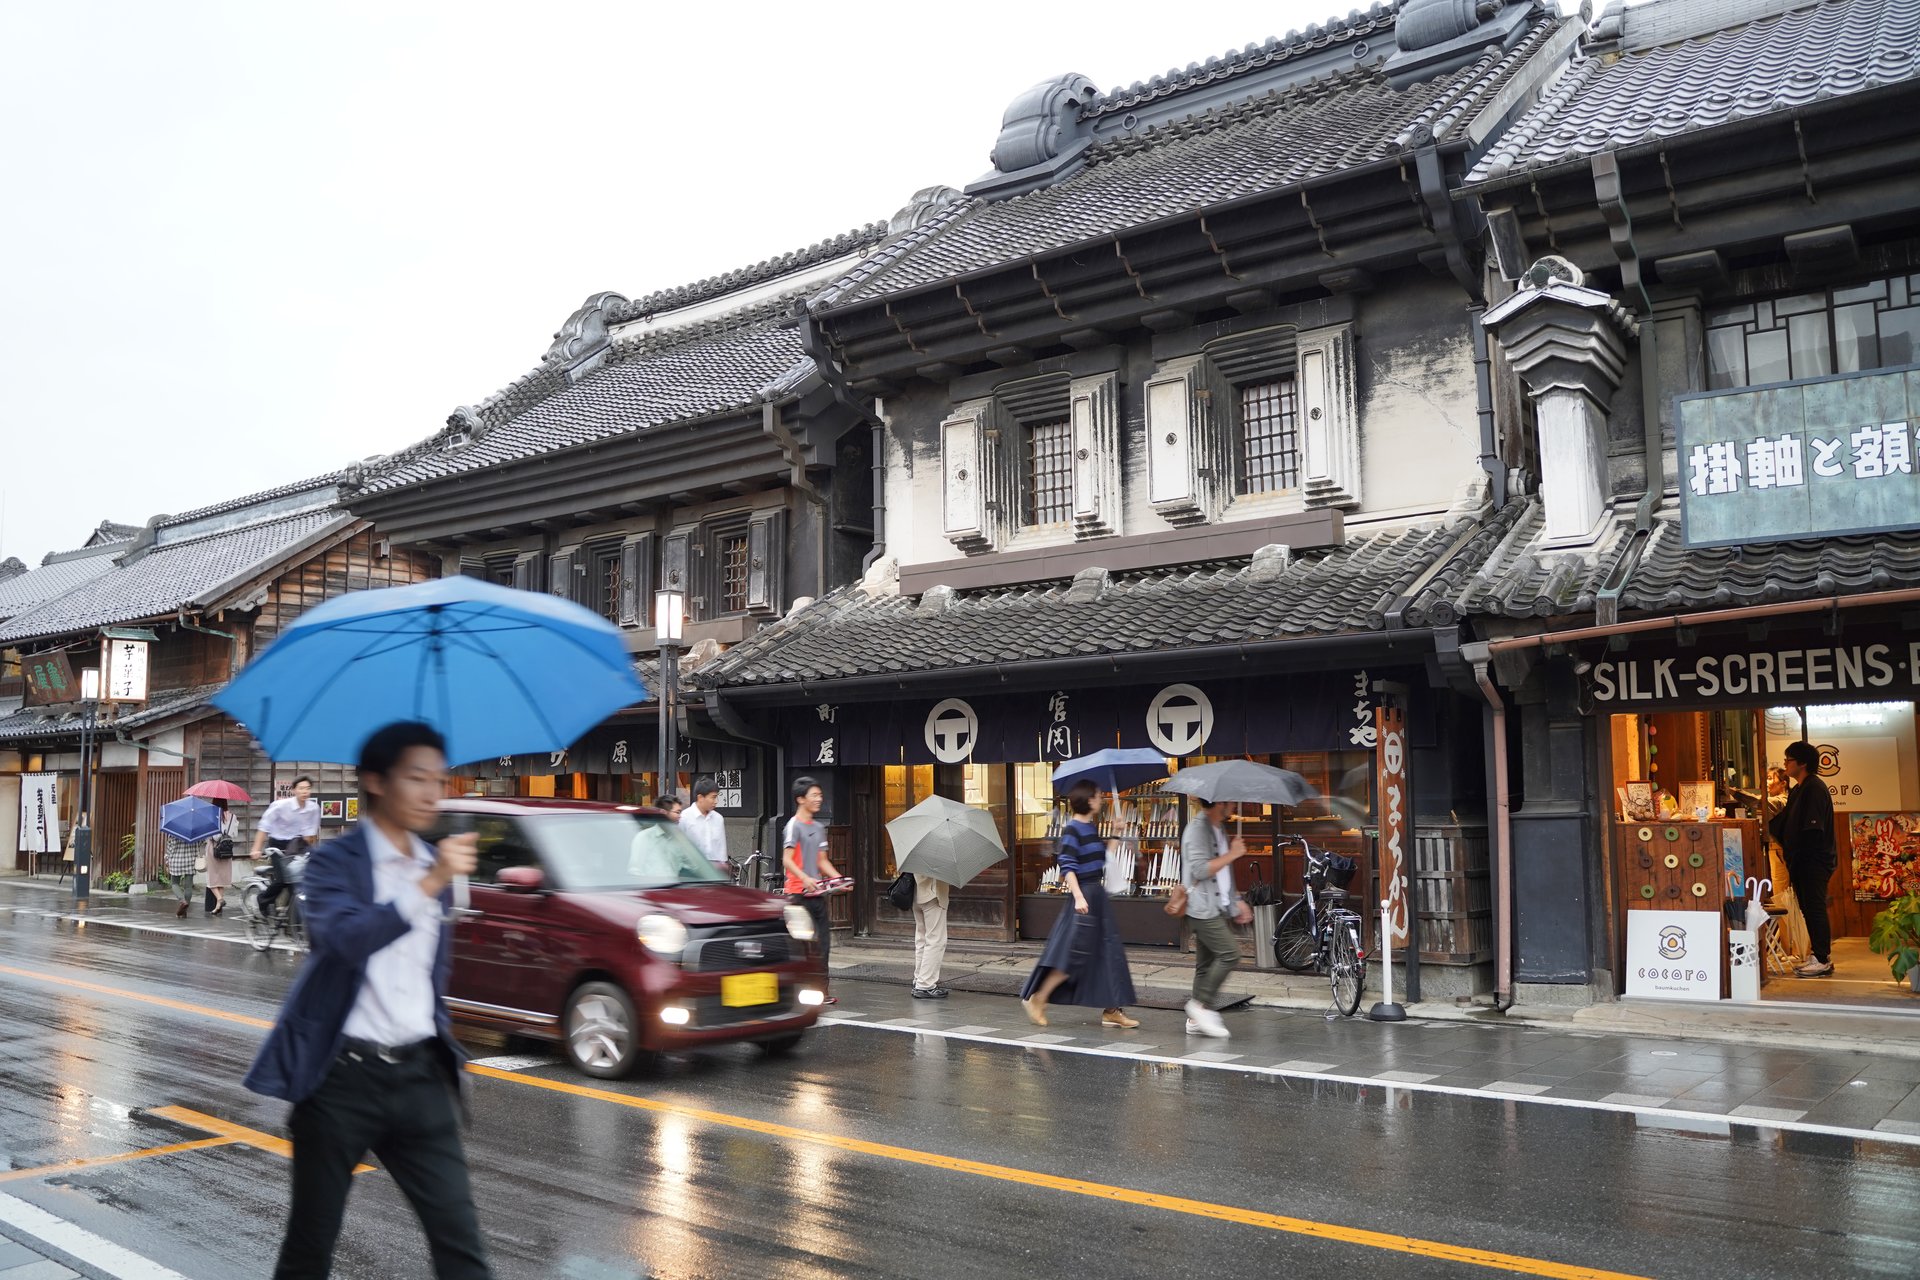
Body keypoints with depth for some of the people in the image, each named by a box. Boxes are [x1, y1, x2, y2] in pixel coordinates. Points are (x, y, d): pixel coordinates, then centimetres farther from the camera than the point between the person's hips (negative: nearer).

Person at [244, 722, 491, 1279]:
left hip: (418, 1073, 4)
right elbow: (348, 938, -28)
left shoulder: (434, 867, 10)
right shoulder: (334, 862, -8)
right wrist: (430, 884, -35)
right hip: (343, 1076, -4)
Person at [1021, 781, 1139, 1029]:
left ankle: (1111, 1010, 13)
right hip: (1084, 896, -9)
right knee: (1073, 955, -5)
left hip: (1098, 896, 9)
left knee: (1108, 952, 8)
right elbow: (1067, 867, -19)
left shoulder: (1092, 829, 12)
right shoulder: (1072, 831, -13)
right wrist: (1078, 896, -28)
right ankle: (1037, 998, 8)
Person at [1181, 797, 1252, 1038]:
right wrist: (1232, 854, -15)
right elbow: (1200, 869, -22)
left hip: (1217, 907, 9)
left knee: (1206, 963, 8)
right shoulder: (1197, 829, -13)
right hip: (1203, 907, -9)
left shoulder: (1219, 828, 18)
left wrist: (1236, 901, 23)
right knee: (1229, 953, -14)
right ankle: (1203, 1004, -5)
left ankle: (1197, 1020, 11)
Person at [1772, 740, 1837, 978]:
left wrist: (1797, 857, -20)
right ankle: (1818, 956, 18)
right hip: (1803, 860, 10)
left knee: (1815, 908, -7)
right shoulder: (1799, 790, 17)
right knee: (1810, 908, 12)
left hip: (1814, 861, -10)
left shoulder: (1814, 788, -13)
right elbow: (1787, 825, 18)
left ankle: (1822, 960, -4)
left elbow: (1812, 828, -20)